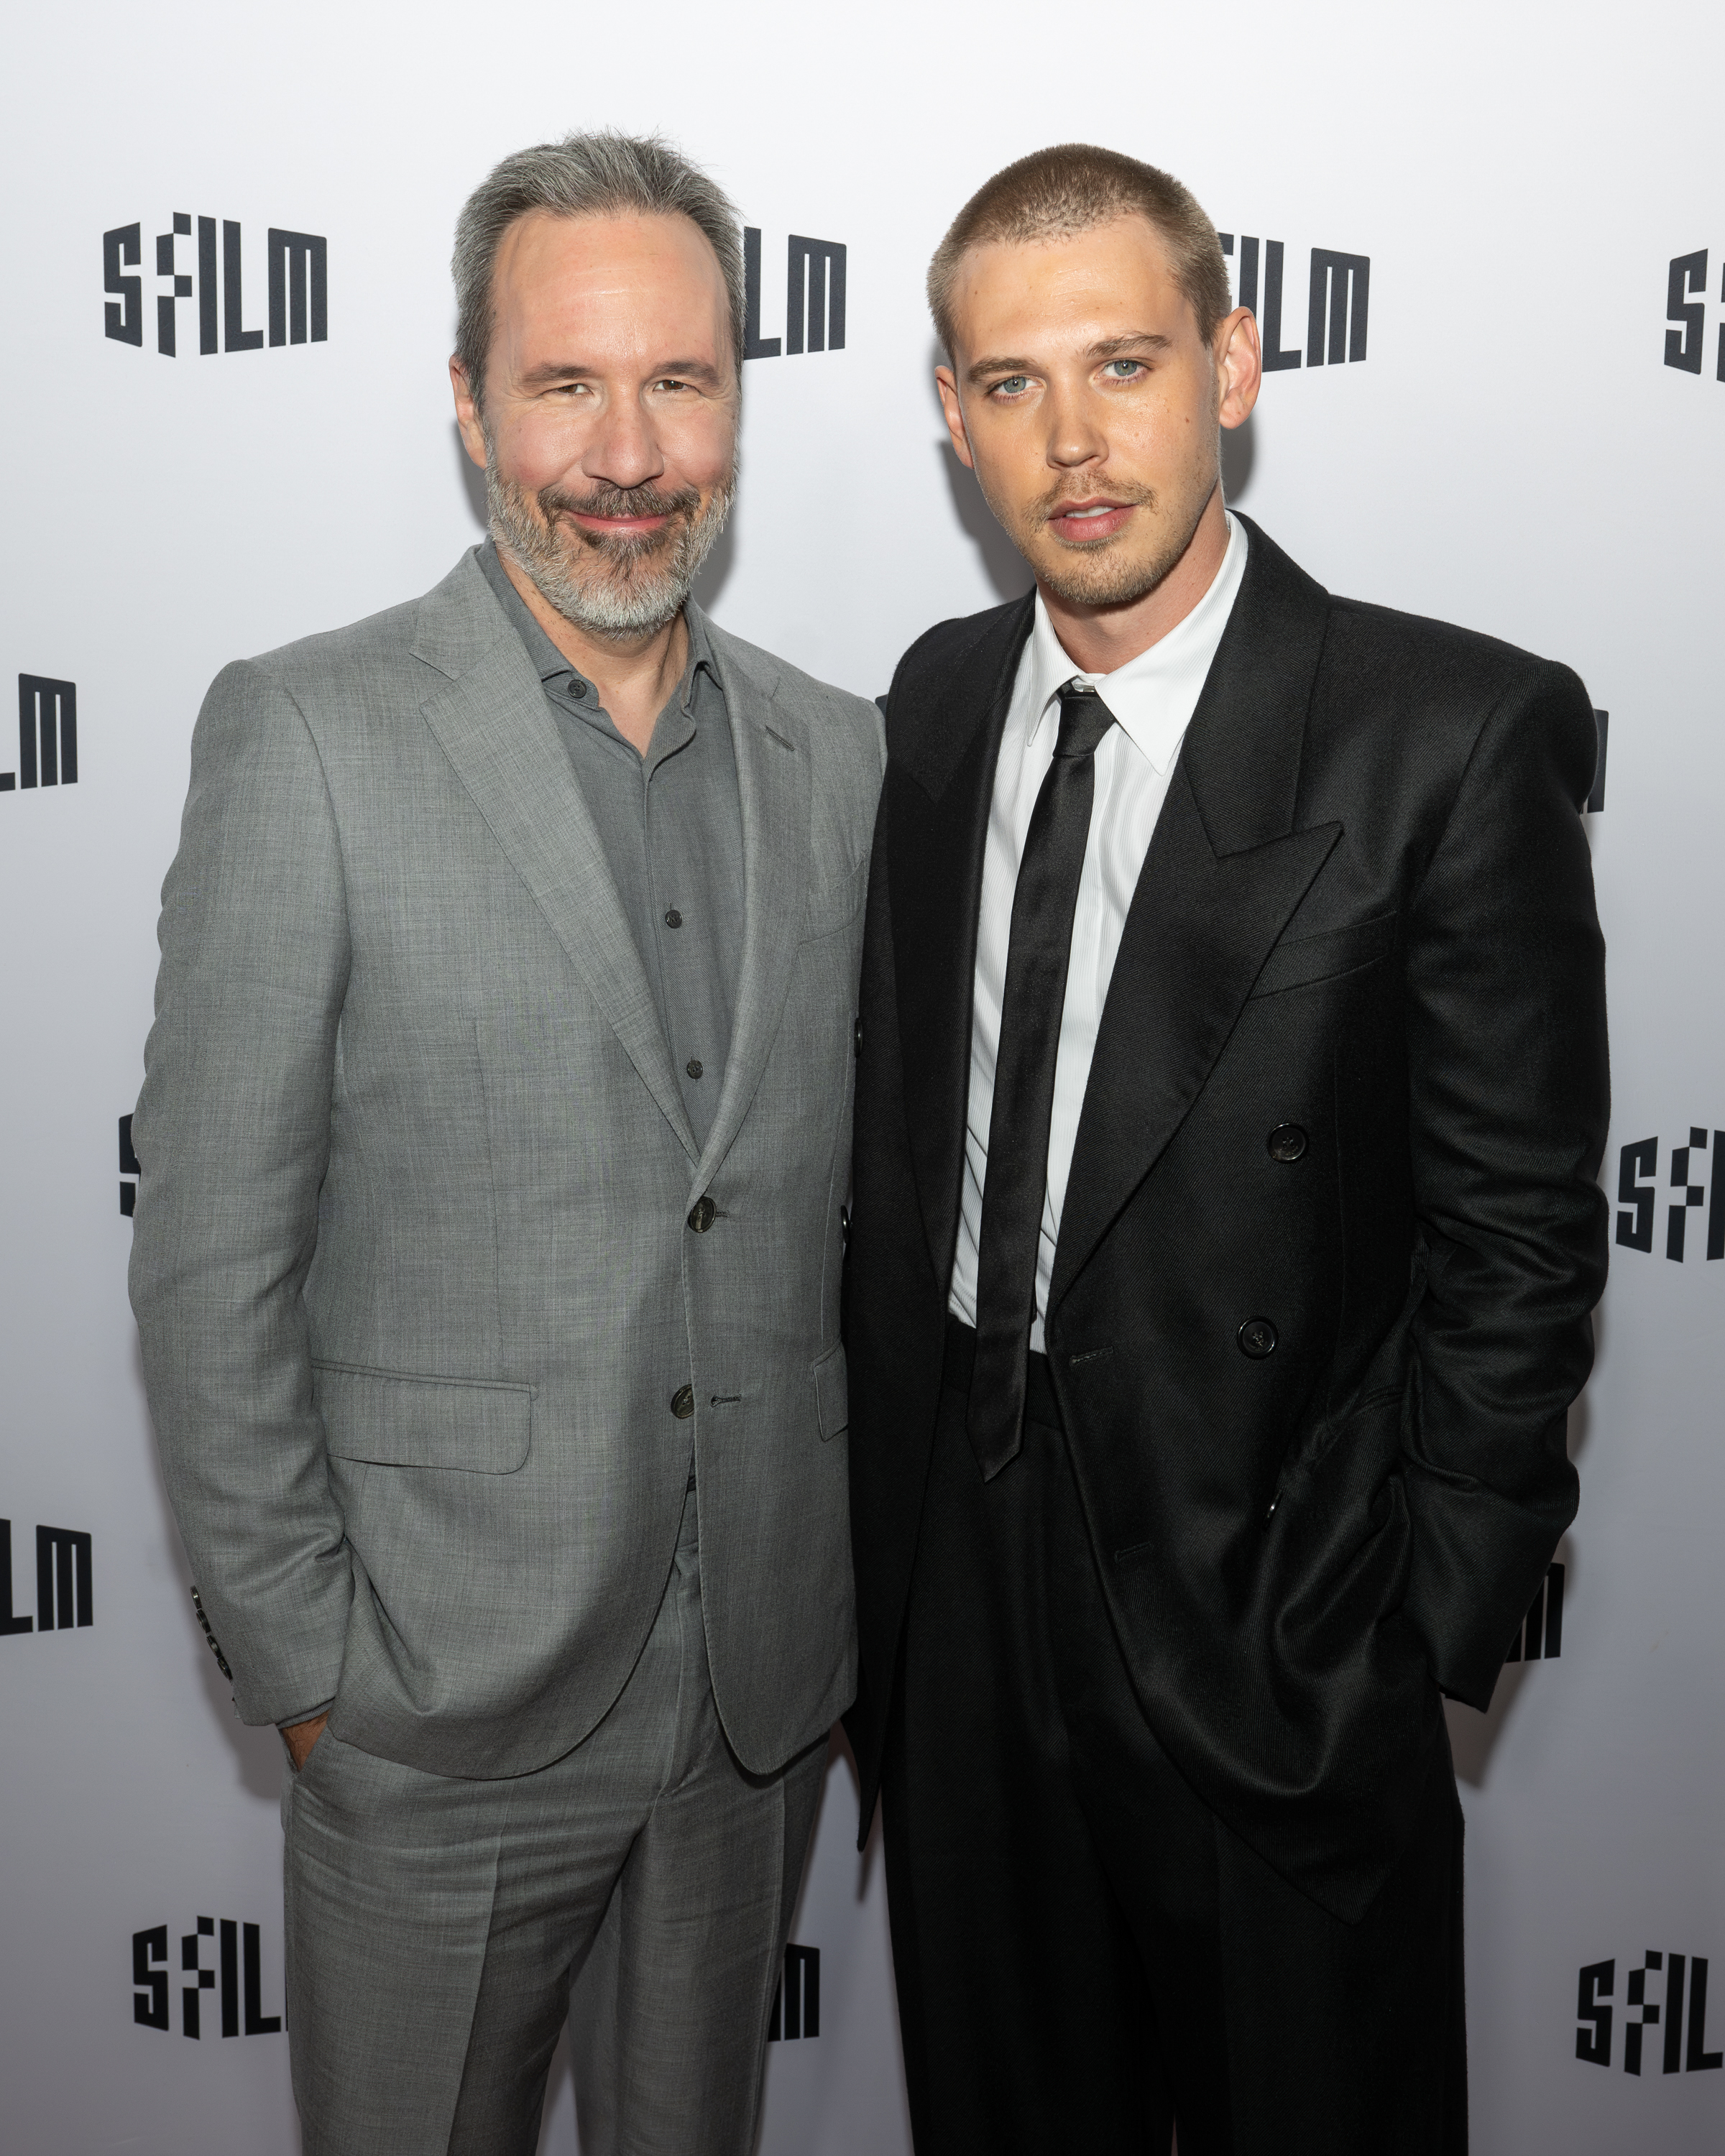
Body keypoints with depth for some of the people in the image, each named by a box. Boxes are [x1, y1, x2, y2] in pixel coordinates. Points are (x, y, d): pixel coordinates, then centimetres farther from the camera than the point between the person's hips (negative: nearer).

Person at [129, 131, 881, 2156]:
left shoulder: (837, 754, 3)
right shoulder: (306, 734, -11)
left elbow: (853, 1204, 8)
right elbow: (211, 1256, -10)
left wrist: (844, 1593, 7)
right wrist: (302, 1664, -8)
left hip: (763, 1688, 4)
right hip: (443, 1701, -4)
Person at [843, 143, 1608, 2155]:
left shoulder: (1457, 732, -15)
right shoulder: (942, 699, 2)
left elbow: (1519, 1232, -12)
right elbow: (902, 1135, 7)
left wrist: (1425, 1640, -10)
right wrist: (891, 1508, 6)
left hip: (1267, 1611, -4)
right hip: (960, 1582, 5)